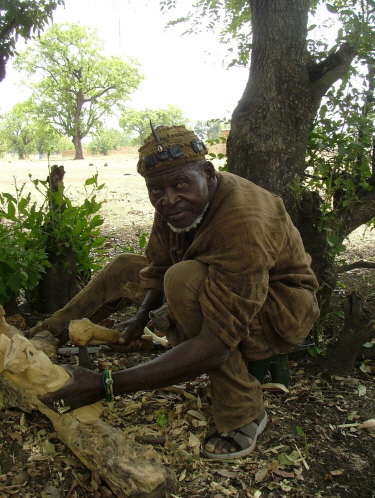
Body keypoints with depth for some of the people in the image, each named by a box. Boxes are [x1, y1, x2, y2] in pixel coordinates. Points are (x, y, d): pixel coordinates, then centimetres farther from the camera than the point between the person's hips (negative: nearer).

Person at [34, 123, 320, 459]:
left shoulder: (244, 223, -37)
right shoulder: (174, 203, -13)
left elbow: (214, 346, -40)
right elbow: (159, 267, 3)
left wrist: (105, 386, -41)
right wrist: (141, 317, -17)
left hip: (279, 309, -7)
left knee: (186, 279, -36)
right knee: (123, 268, 7)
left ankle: (243, 412, -22)